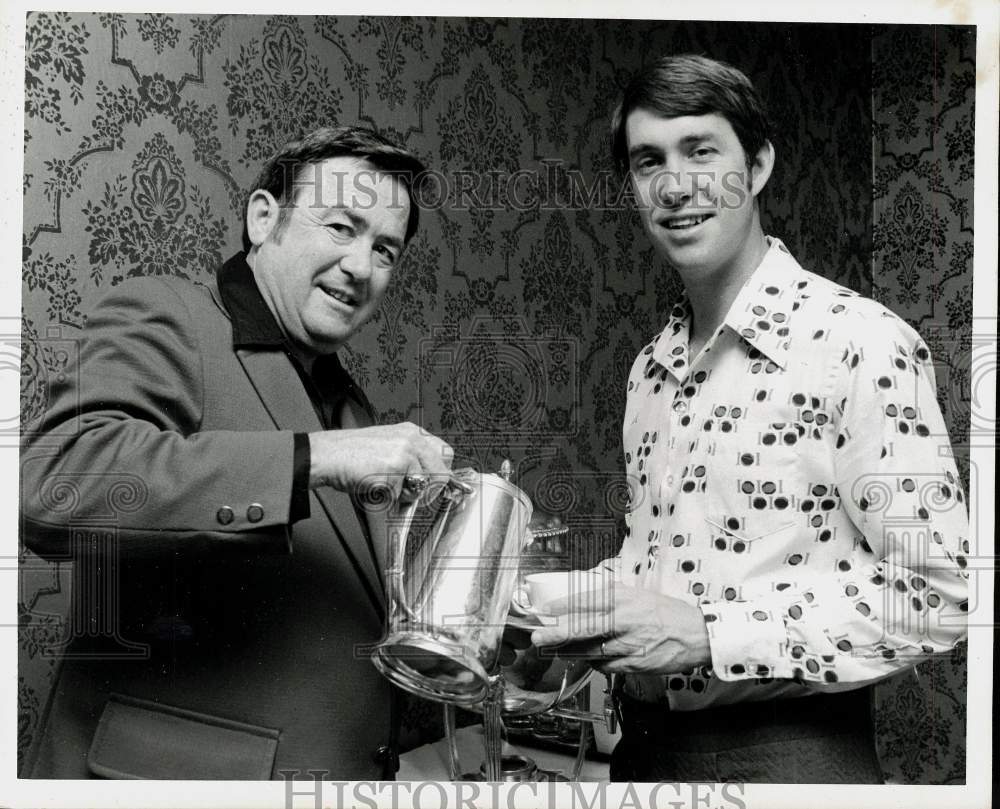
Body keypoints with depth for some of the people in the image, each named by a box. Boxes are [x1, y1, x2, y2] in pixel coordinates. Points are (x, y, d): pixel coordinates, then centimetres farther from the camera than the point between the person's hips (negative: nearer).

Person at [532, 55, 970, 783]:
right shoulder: (652, 368, 6)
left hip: (787, 755, -6)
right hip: (644, 745, 7)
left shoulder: (862, 345, -15)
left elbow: (939, 591, -18)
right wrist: (577, 612, -4)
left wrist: (709, 632, -22)